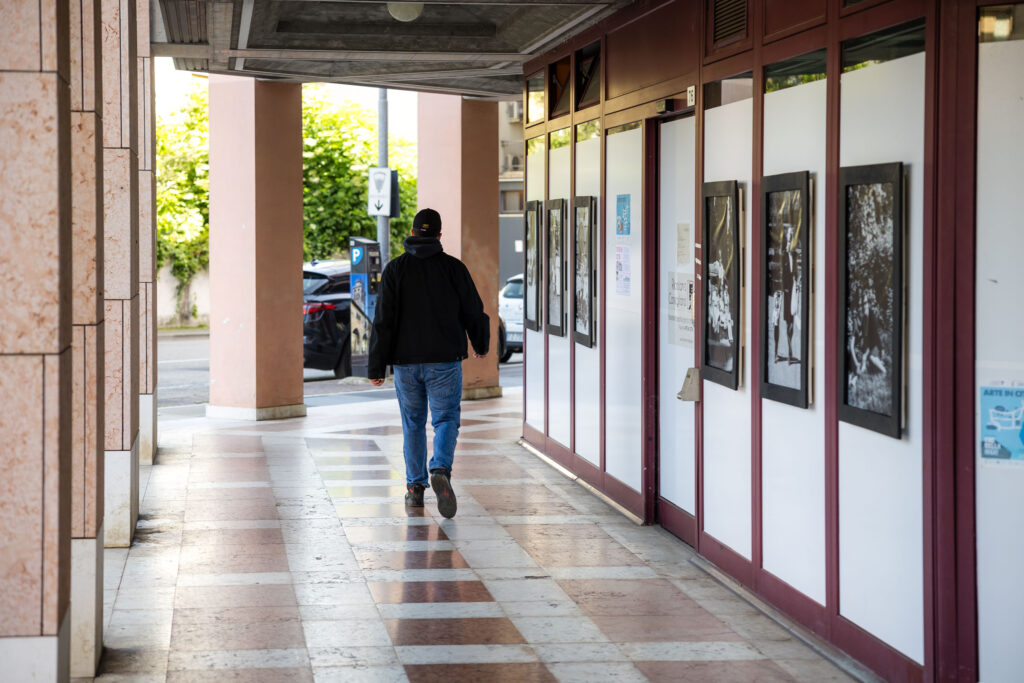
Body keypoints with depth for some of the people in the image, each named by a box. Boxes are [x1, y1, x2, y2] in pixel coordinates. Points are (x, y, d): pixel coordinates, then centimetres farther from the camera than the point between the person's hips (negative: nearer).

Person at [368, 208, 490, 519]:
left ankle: (415, 487, 15)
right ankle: (440, 470, -23)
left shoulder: (395, 269, -1)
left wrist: (377, 367, -2)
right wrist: (481, 345, 24)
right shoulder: (454, 268, -1)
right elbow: (474, 312, 4)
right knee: (446, 420, 3)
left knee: (413, 423, 14)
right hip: (445, 361, -1)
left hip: (406, 361, 1)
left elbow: (383, 320, -4)